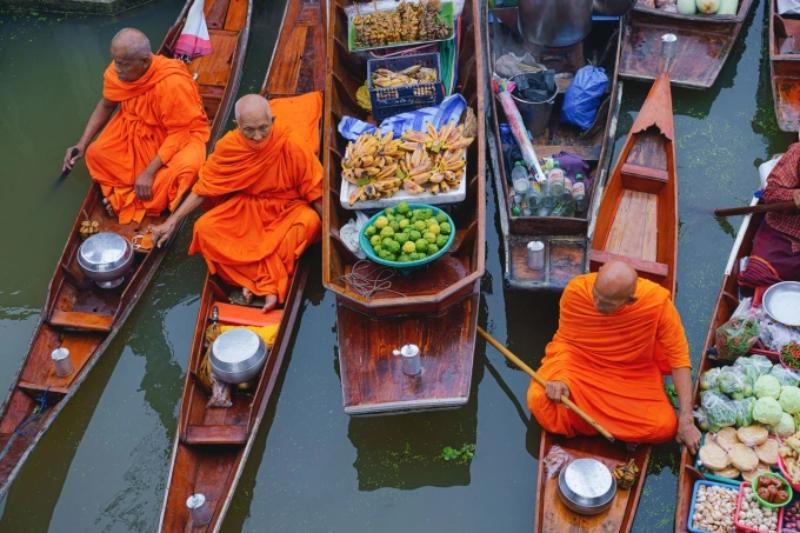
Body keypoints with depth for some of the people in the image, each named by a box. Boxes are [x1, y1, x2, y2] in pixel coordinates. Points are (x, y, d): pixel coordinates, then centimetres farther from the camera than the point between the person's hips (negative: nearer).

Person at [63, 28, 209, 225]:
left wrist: (149, 172, -28)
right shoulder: (117, 72, -18)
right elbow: (106, 105, 2)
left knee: (186, 166, -35)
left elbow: (179, 132, -27)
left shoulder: (172, 84, -35)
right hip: (135, 129, 5)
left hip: (181, 133, -5)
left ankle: (127, 198, -15)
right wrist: (82, 144, -4)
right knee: (96, 153, -12)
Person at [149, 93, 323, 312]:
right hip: (246, 208, 3)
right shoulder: (229, 146, -14)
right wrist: (173, 221, -4)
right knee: (205, 228, -22)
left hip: (286, 209, -2)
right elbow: (204, 186, -2)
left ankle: (254, 279, -23)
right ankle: (268, 282, -20)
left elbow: (315, 190, -13)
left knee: (309, 221, -35)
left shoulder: (292, 145, -23)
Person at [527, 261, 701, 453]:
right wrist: (558, 378, -29)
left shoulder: (657, 302, -27)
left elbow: (678, 356, -17)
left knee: (665, 427, -22)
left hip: (633, 376, 0)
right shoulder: (576, 290, -24)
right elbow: (565, 339, -9)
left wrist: (686, 418, -19)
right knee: (539, 400, -27)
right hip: (579, 364, 0)